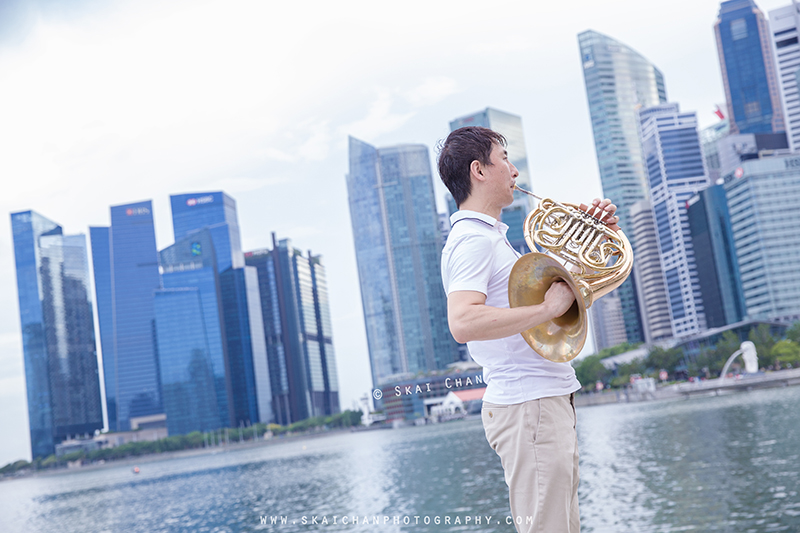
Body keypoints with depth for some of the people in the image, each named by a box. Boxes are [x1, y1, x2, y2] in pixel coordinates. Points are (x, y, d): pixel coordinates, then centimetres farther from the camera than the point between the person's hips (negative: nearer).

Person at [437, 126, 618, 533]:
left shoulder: (491, 236, 21)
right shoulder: (472, 239, -13)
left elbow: (560, 286, 29)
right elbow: (463, 323, -29)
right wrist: (546, 308, -24)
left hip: (549, 402, 11)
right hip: (527, 406, -11)